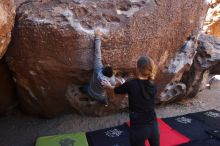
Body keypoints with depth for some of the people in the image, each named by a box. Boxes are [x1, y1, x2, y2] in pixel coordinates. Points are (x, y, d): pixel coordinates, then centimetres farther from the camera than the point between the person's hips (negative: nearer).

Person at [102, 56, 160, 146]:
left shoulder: (131, 84, -15)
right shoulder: (153, 87, -3)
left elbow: (117, 90, 5)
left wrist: (109, 86, 26)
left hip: (138, 128, -4)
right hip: (153, 125, 4)